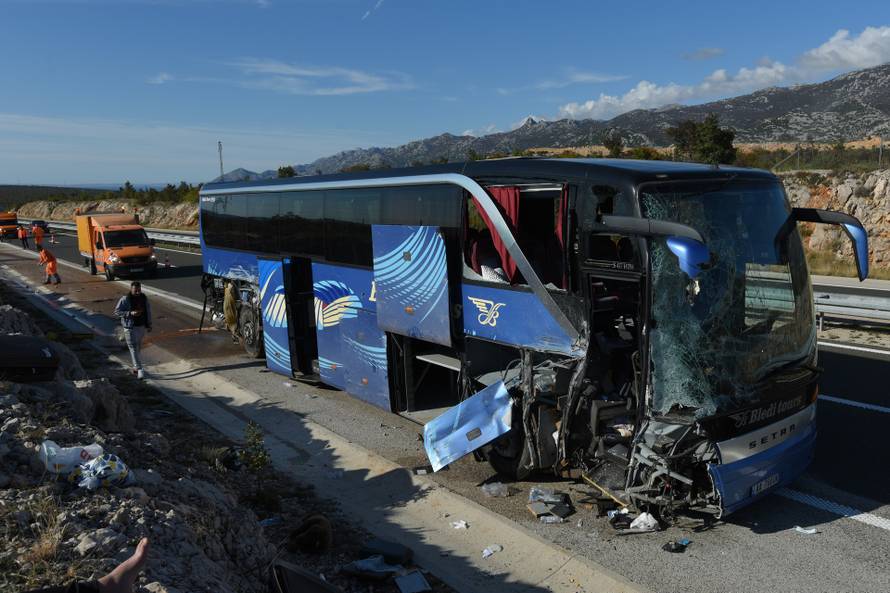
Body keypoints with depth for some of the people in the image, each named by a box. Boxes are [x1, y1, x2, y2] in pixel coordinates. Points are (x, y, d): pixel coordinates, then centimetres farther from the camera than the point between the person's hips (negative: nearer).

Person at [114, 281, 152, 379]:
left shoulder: (144, 298, 5)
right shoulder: (125, 299, -12)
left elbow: (148, 311, 14)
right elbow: (117, 311, -11)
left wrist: (149, 325, 14)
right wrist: (130, 313, -23)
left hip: (142, 326, 6)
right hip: (130, 327, -5)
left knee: (139, 348, 14)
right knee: (133, 348, -9)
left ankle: (135, 367, 27)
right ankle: (139, 369, -12)